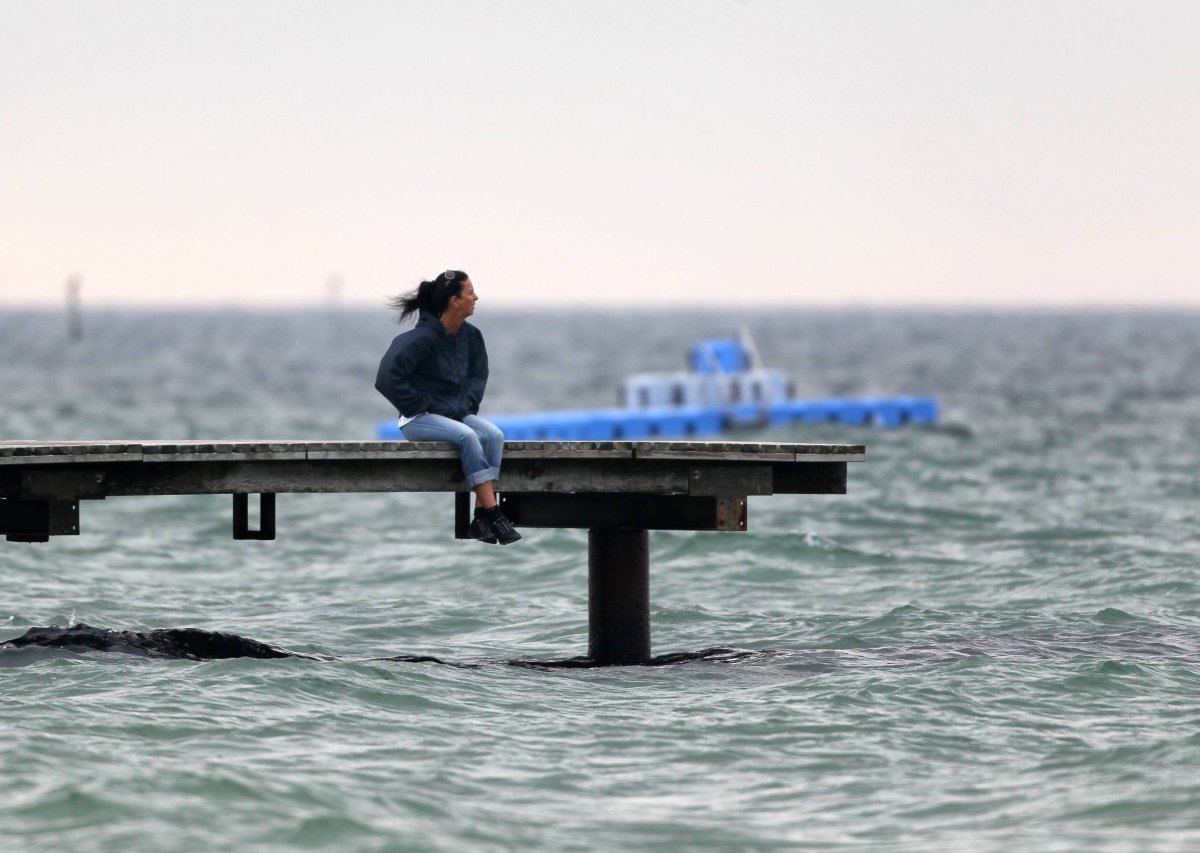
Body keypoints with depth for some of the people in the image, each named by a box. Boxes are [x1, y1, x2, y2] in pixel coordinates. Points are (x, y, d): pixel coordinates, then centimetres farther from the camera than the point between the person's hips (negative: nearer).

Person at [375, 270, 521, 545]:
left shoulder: (470, 336, 3)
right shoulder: (422, 338, -19)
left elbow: (478, 375, 18)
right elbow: (387, 379, -21)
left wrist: (467, 405, 0)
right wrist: (421, 407, -17)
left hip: (456, 414, 7)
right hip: (419, 419, -7)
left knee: (493, 435, -22)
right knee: (467, 436, -33)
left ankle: (481, 516, -27)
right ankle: (492, 514, -32)